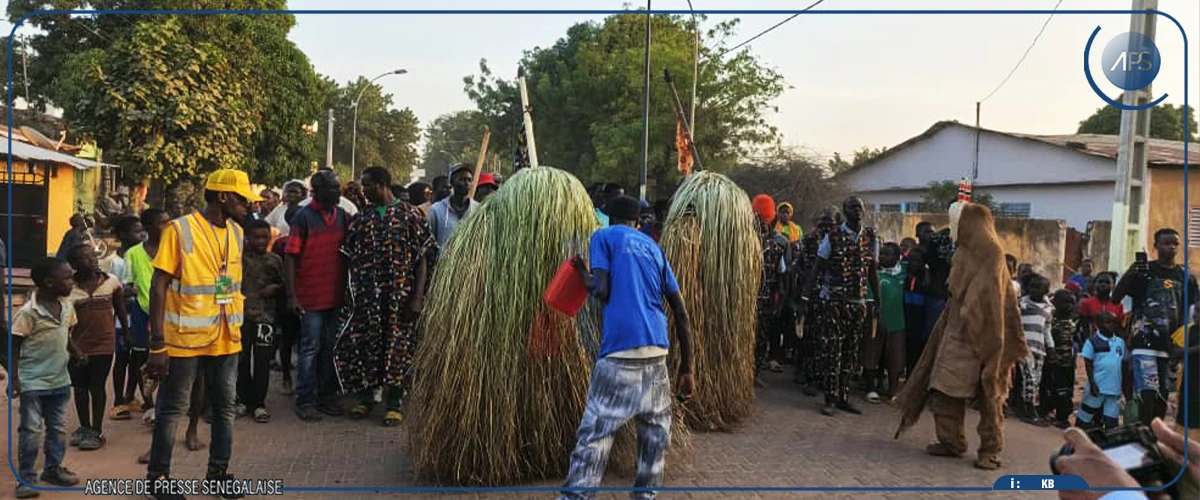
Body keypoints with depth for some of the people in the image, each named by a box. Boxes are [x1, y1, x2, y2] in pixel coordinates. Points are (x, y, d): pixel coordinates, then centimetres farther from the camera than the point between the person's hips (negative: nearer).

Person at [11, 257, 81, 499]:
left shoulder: (67, 306, 1)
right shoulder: (28, 312, -19)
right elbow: (14, 347, -14)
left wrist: (75, 353, -2)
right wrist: (14, 379, -16)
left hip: (59, 380, 6)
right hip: (33, 382, -6)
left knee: (58, 428, 14)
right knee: (31, 431, 0)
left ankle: (53, 468, 29)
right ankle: (26, 478, 10)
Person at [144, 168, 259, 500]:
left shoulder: (237, 233, 7)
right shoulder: (180, 230, -12)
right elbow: (158, 287, -13)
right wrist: (157, 344, -17)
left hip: (225, 339, 6)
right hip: (185, 339, -6)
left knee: (224, 408, 12)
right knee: (172, 409, 6)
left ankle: (218, 472, 26)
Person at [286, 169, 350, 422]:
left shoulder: (343, 216, 7)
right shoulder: (303, 217, -7)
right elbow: (290, 257, -9)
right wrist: (292, 296, -13)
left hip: (337, 295, 5)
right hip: (311, 297, -5)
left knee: (330, 348, 11)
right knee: (311, 348, 1)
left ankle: (327, 395, 22)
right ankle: (305, 401, 9)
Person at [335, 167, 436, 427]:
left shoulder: (409, 215, -1)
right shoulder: (360, 219, 10)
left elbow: (422, 257, -4)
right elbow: (349, 258, 10)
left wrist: (417, 296, -11)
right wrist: (349, 293, 1)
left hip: (399, 295, -3)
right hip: (365, 296, 3)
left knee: (398, 347, 3)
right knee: (362, 344, 5)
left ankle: (394, 403, 16)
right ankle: (365, 397, 24)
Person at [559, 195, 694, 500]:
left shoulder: (604, 237, 10)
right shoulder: (654, 247, 23)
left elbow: (602, 292, -5)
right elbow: (680, 311, 18)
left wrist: (584, 275, 17)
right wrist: (686, 368, 20)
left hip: (621, 349, -4)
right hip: (657, 350, 5)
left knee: (596, 431, -4)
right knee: (657, 428, 17)